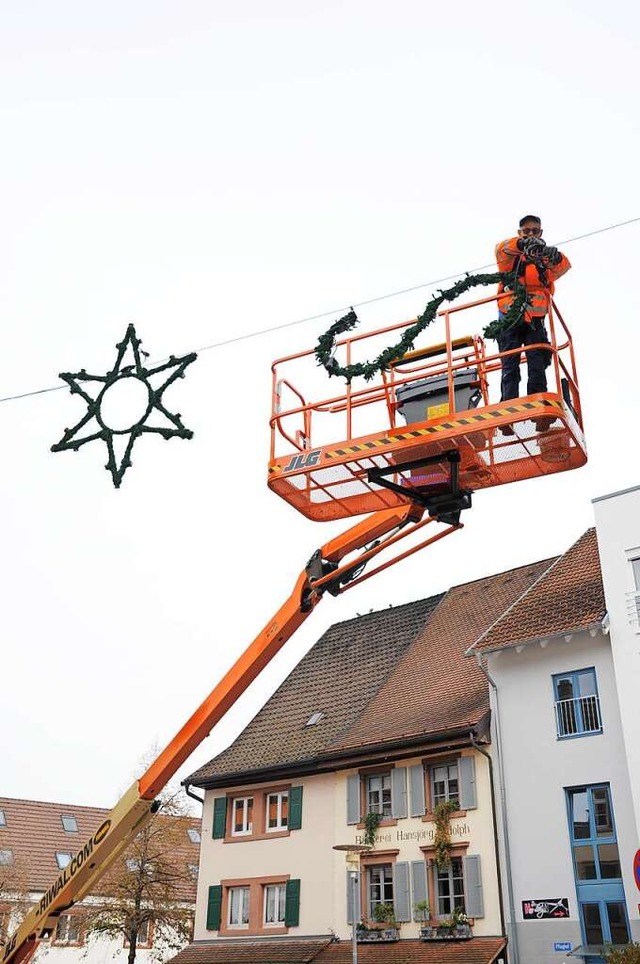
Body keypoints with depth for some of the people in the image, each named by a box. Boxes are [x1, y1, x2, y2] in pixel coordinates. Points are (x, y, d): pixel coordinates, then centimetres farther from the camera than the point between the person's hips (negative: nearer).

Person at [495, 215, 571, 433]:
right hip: (510, 317, -1)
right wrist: (523, 243, -37)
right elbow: (501, 249, -14)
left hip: (535, 319, 1)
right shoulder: (509, 255, 11)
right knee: (510, 368, -8)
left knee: (537, 367, -10)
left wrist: (554, 255, -32)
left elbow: (563, 267, -6)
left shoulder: (545, 258, 16)